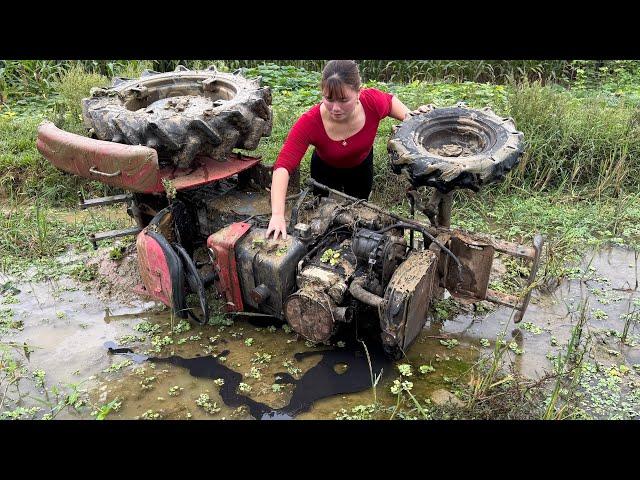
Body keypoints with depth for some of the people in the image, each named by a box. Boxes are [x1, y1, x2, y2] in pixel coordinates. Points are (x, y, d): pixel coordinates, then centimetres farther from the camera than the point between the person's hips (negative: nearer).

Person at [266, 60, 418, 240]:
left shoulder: (373, 102, -35)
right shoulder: (309, 122, -41)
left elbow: (390, 100, -8)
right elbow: (283, 166, -46)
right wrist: (277, 215, -57)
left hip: (361, 166, 2)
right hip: (326, 170, -2)